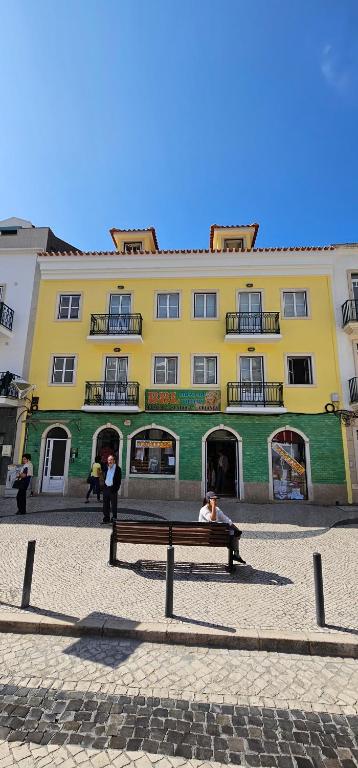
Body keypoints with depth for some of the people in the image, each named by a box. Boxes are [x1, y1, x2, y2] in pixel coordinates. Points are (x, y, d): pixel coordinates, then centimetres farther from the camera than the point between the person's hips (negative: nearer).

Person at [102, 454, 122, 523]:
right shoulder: (106, 468, 9)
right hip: (106, 488, 5)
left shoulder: (117, 469, -7)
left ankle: (114, 518, 10)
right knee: (105, 504, 10)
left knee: (113, 505, 1)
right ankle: (106, 518, 21)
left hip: (113, 489, -5)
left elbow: (119, 480, -8)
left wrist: (116, 489, -12)